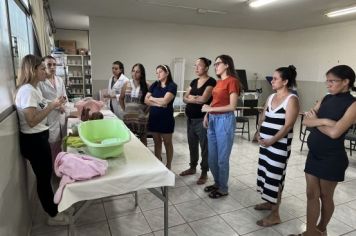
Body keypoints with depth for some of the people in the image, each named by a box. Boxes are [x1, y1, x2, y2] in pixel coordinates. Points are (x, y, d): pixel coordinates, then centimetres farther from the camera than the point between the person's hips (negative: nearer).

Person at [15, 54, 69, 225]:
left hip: (39, 138, 10)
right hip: (33, 140, -10)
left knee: (45, 175, 22)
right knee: (44, 177, 4)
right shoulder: (27, 90, -22)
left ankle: (52, 205, 41)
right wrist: (52, 105, -25)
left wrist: (55, 105, 5)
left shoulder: (34, 89, 10)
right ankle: (53, 215, 22)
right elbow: (32, 121, -27)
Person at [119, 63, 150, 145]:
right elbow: (121, 98, 14)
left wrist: (146, 111, -4)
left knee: (143, 139, 11)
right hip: (128, 118, 2)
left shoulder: (146, 86, -5)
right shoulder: (126, 84, 3)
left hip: (141, 118, -2)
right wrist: (125, 110, 7)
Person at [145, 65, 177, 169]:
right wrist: (158, 103, -14)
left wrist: (152, 98, -3)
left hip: (166, 118, -5)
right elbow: (146, 100, 0)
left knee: (167, 142, 8)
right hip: (153, 117, 5)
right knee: (157, 142, 14)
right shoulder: (154, 85, 7)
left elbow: (164, 101, -19)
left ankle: (168, 166, 22)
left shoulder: (172, 86, -8)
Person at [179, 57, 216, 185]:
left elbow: (204, 99, -20)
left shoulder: (211, 82, -9)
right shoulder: (194, 82, 13)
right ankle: (193, 167, 34)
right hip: (190, 119, 7)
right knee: (192, 145, 17)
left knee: (204, 146, 3)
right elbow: (185, 98, 8)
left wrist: (191, 97, -4)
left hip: (202, 120, -7)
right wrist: (197, 99, -11)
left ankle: (204, 173, 15)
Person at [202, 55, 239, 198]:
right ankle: (217, 183, 34)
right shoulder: (218, 82, 15)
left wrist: (210, 109, -15)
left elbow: (232, 106, -16)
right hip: (213, 120, 8)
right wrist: (207, 114, 4)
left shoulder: (232, 81, -10)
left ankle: (223, 189, 21)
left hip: (225, 121, -8)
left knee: (222, 158, 3)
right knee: (211, 158, 15)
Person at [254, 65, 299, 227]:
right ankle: (269, 202, 35)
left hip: (279, 144, -7)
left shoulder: (292, 100, -12)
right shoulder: (271, 97, 11)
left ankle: (275, 215, 10)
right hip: (265, 141, 8)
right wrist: (259, 133, 2)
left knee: (275, 176, -2)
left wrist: (272, 141, -19)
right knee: (265, 171, 15)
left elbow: (288, 125, -17)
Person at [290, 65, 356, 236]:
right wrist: (324, 121, -17)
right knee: (311, 194, 10)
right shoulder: (326, 99, 6)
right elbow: (306, 120, -1)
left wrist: (316, 121, -7)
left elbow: (334, 132, -23)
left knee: (325, 196, 13)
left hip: (332, 158, -5)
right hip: (314, 154, 6)